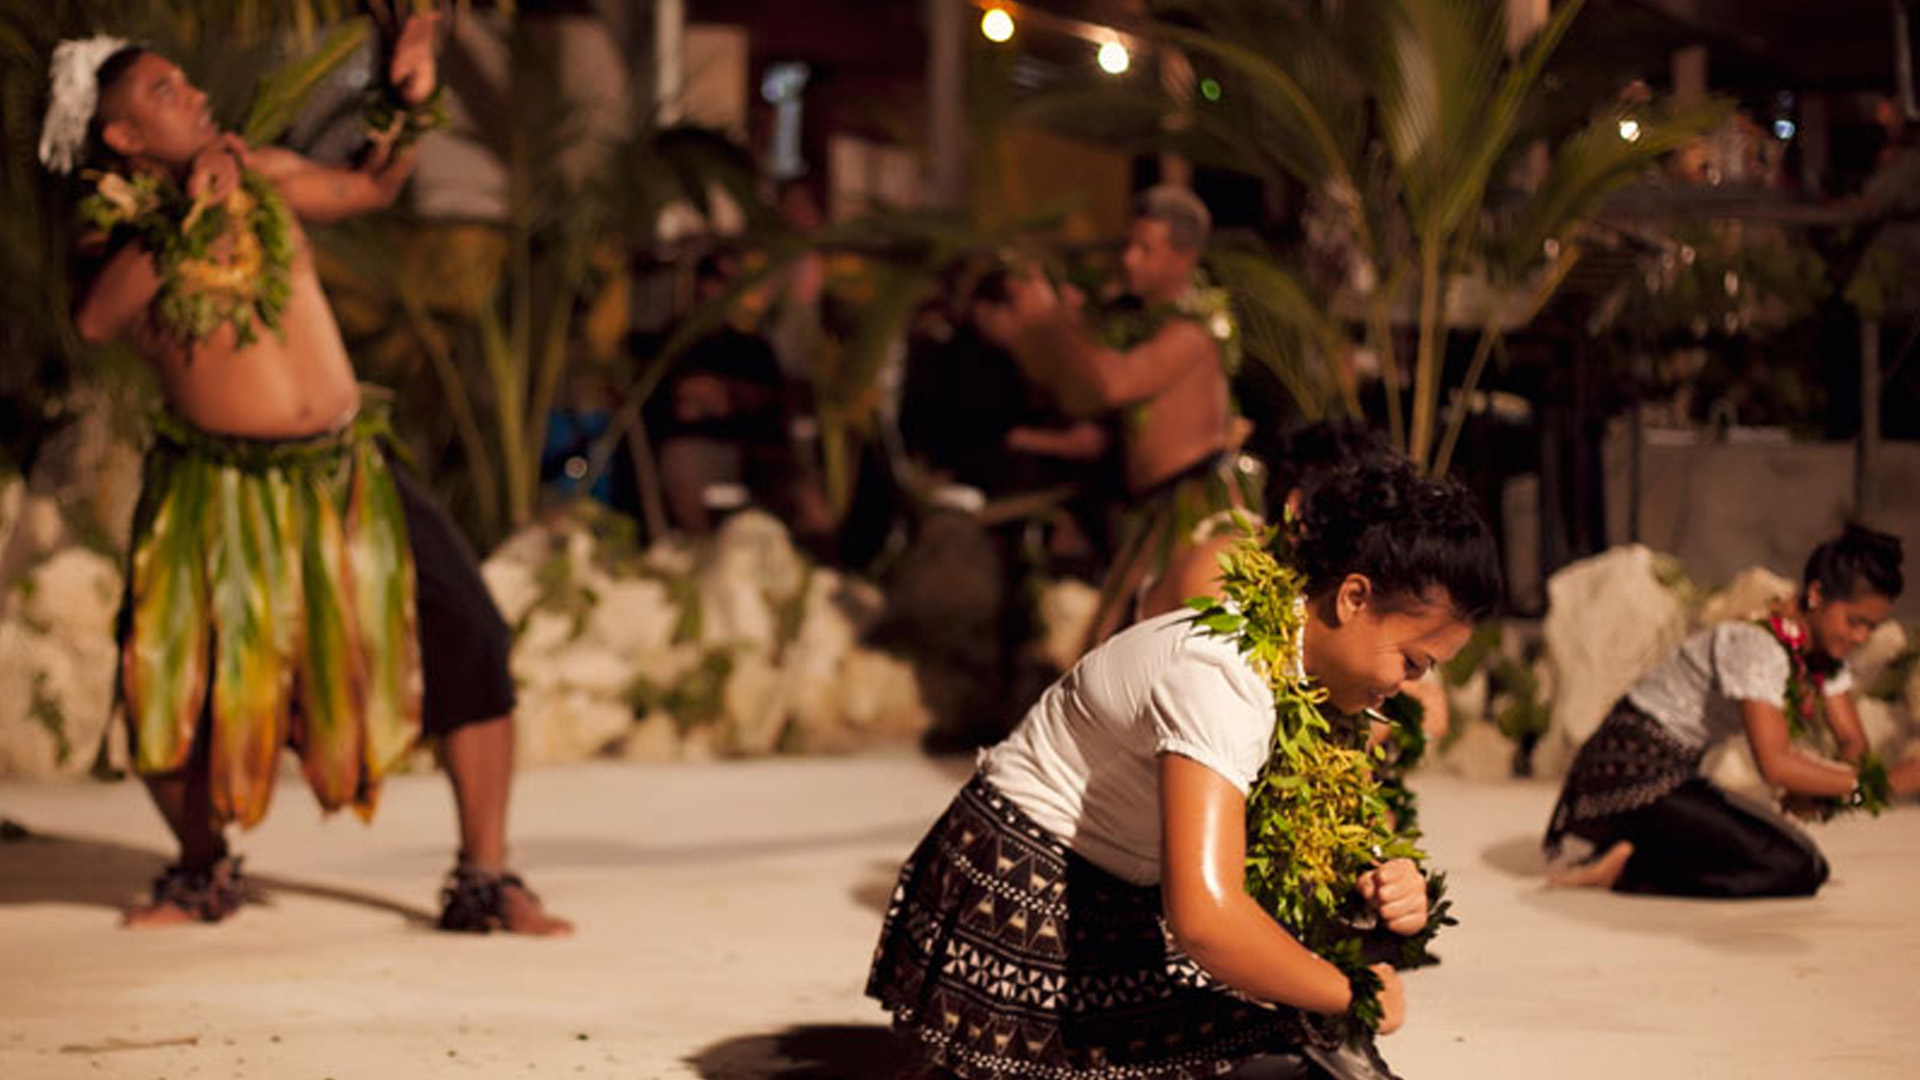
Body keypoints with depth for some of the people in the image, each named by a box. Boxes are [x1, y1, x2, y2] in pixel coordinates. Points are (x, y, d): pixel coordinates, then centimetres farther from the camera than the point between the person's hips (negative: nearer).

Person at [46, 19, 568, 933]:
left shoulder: (259, 175, 11)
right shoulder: (119, 236, 1)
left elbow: (369, 187, 25)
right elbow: (94, 320, -20)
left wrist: (406, 103, 9)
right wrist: (184, 221, -20)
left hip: (344, 473, 3)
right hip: (216, 491, -3)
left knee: (466, 641, -9)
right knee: (165, 686, -5)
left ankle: (484, 880, -2)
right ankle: (204, 871, 25)